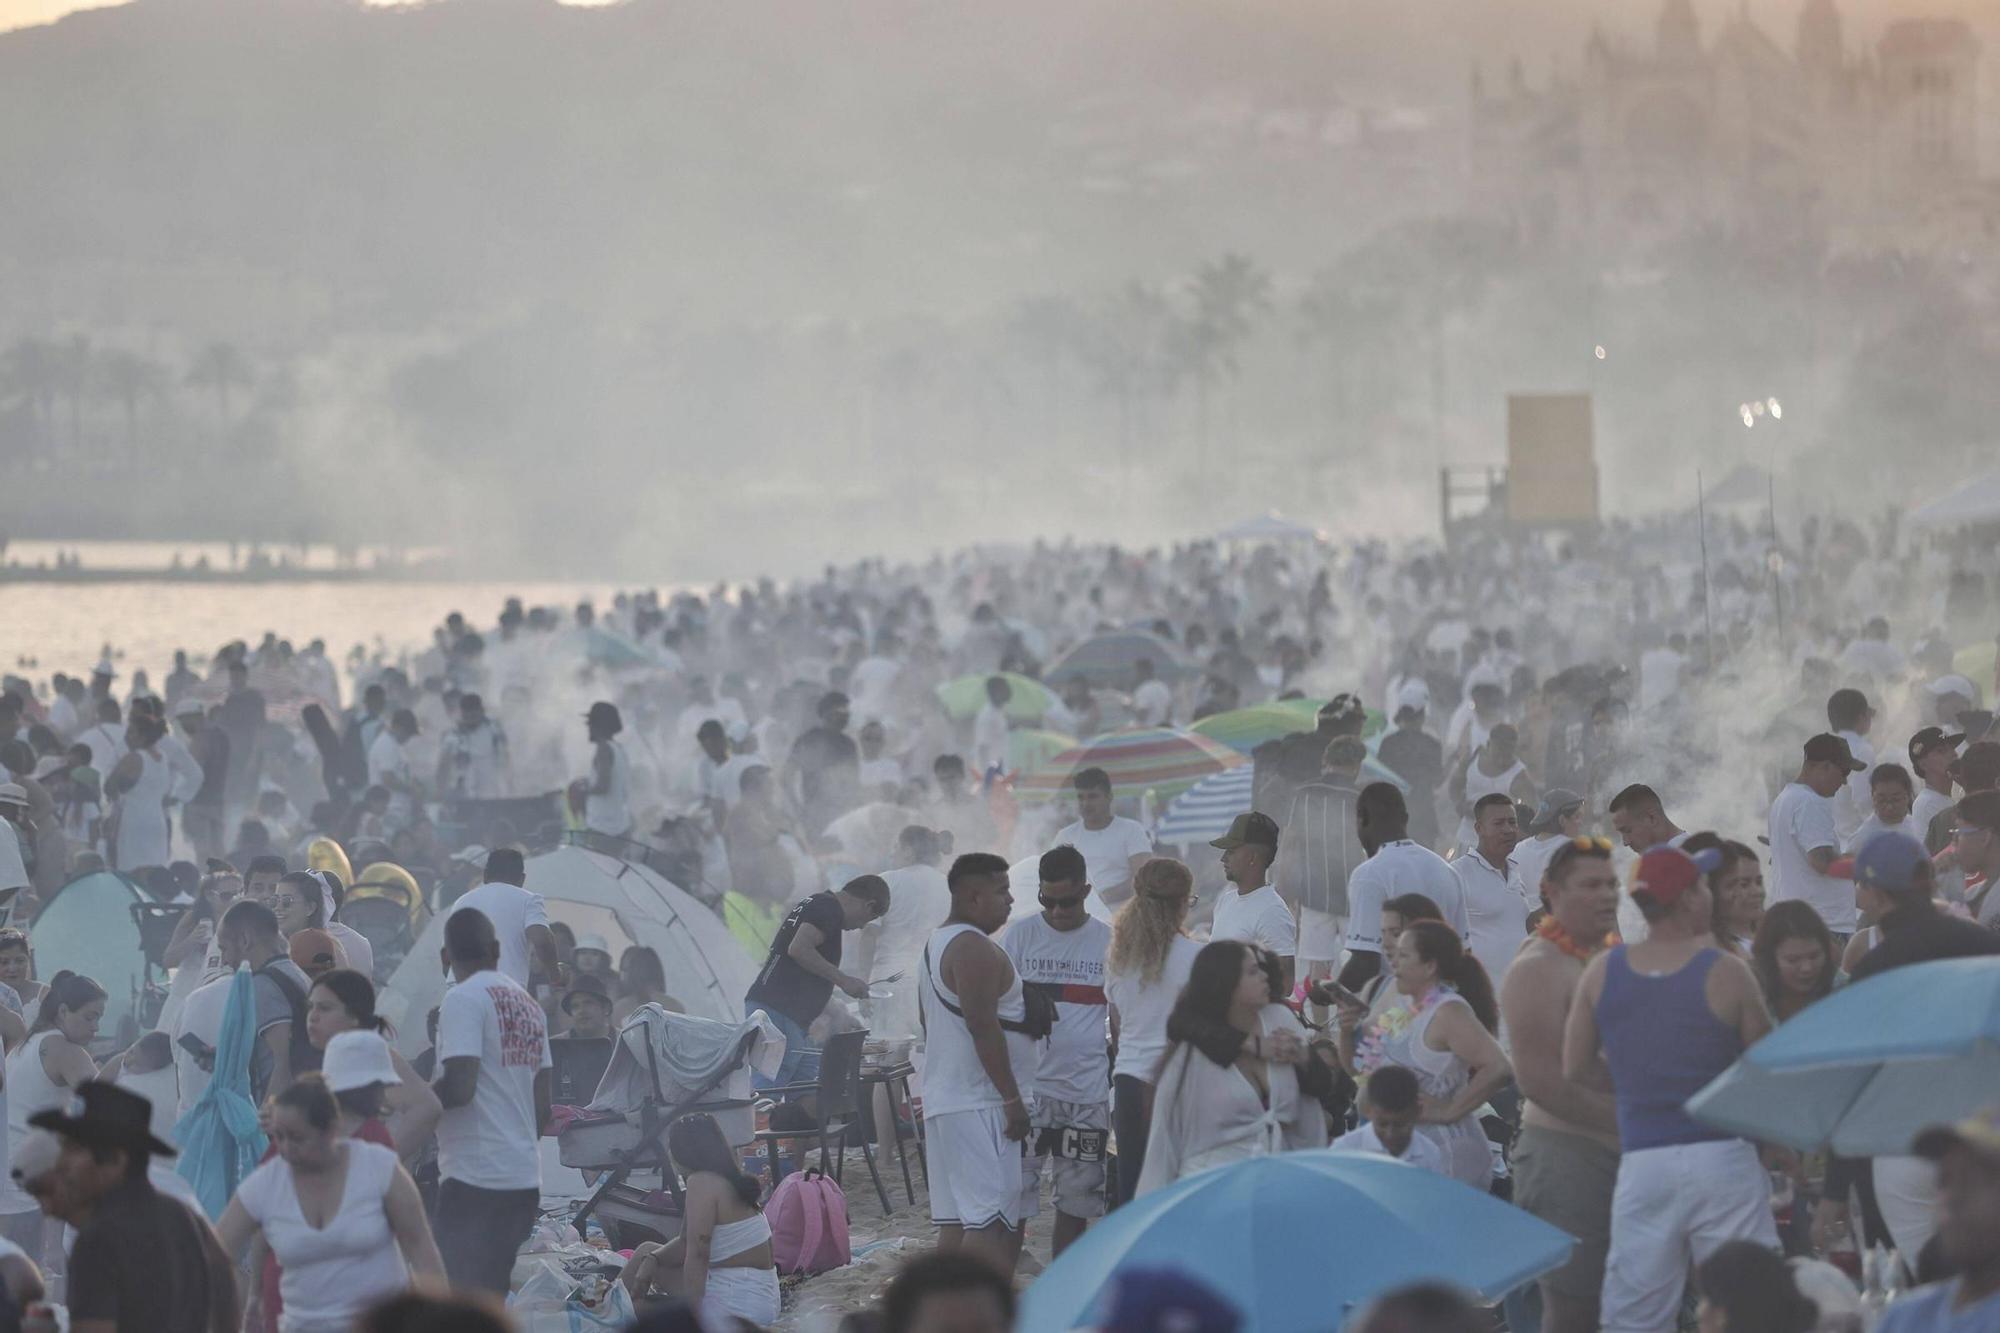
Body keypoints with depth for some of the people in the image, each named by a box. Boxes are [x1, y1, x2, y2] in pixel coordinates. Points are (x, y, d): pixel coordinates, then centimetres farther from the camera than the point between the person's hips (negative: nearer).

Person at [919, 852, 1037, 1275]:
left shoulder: (937, 944, 19)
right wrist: (1013, 1099, -19)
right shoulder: (975, 949, -14)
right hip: (979, 1104, -10)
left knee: (956, 1217, 9)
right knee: (993, 1220, -15)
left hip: (942, 1100, 10)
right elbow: (983, 1026, -21)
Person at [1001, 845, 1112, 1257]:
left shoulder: (1108, 941, 4)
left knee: (1076, 1199, 9)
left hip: (1088, 1090, 2)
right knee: (1014, 1195, -5)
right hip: (1028, 1087, -2)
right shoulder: (1021, 936, 0)